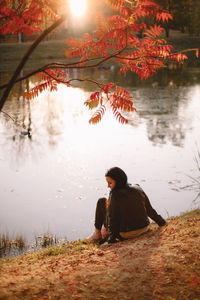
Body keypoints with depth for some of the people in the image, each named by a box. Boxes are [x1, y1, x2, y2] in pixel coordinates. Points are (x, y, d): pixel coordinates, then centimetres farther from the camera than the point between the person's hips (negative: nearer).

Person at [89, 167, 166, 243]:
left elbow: (112, 217, -15)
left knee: (101, 202, 9)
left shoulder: (114, 195, -19)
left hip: (126, 234, -6)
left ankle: (97, 233, 22)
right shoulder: (138, 189, -2)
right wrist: (161, 222, 19)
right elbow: (149, 209, 5)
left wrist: (112, 237, -6)